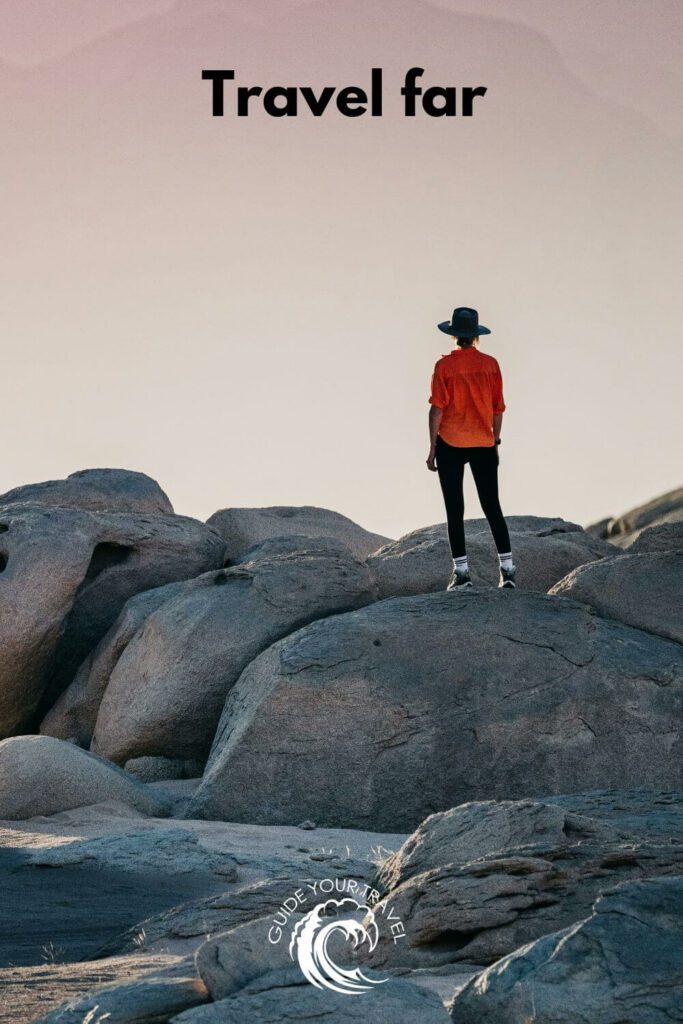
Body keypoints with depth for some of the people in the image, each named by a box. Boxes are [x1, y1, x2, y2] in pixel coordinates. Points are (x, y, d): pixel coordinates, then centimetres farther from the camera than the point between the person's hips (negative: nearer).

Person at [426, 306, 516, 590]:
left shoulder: (445, 365, -7)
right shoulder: (490, 364, 2)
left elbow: (437, 408, -8)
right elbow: (498, 408, 5)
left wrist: (432, 448, -3)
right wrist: (495, 443, 16)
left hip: (450, 444, -3)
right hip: (483, 444, 3)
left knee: (454, 509, 3)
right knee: (492, 507, 8)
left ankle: (461, 571, 2)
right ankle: (507, 568, 5)